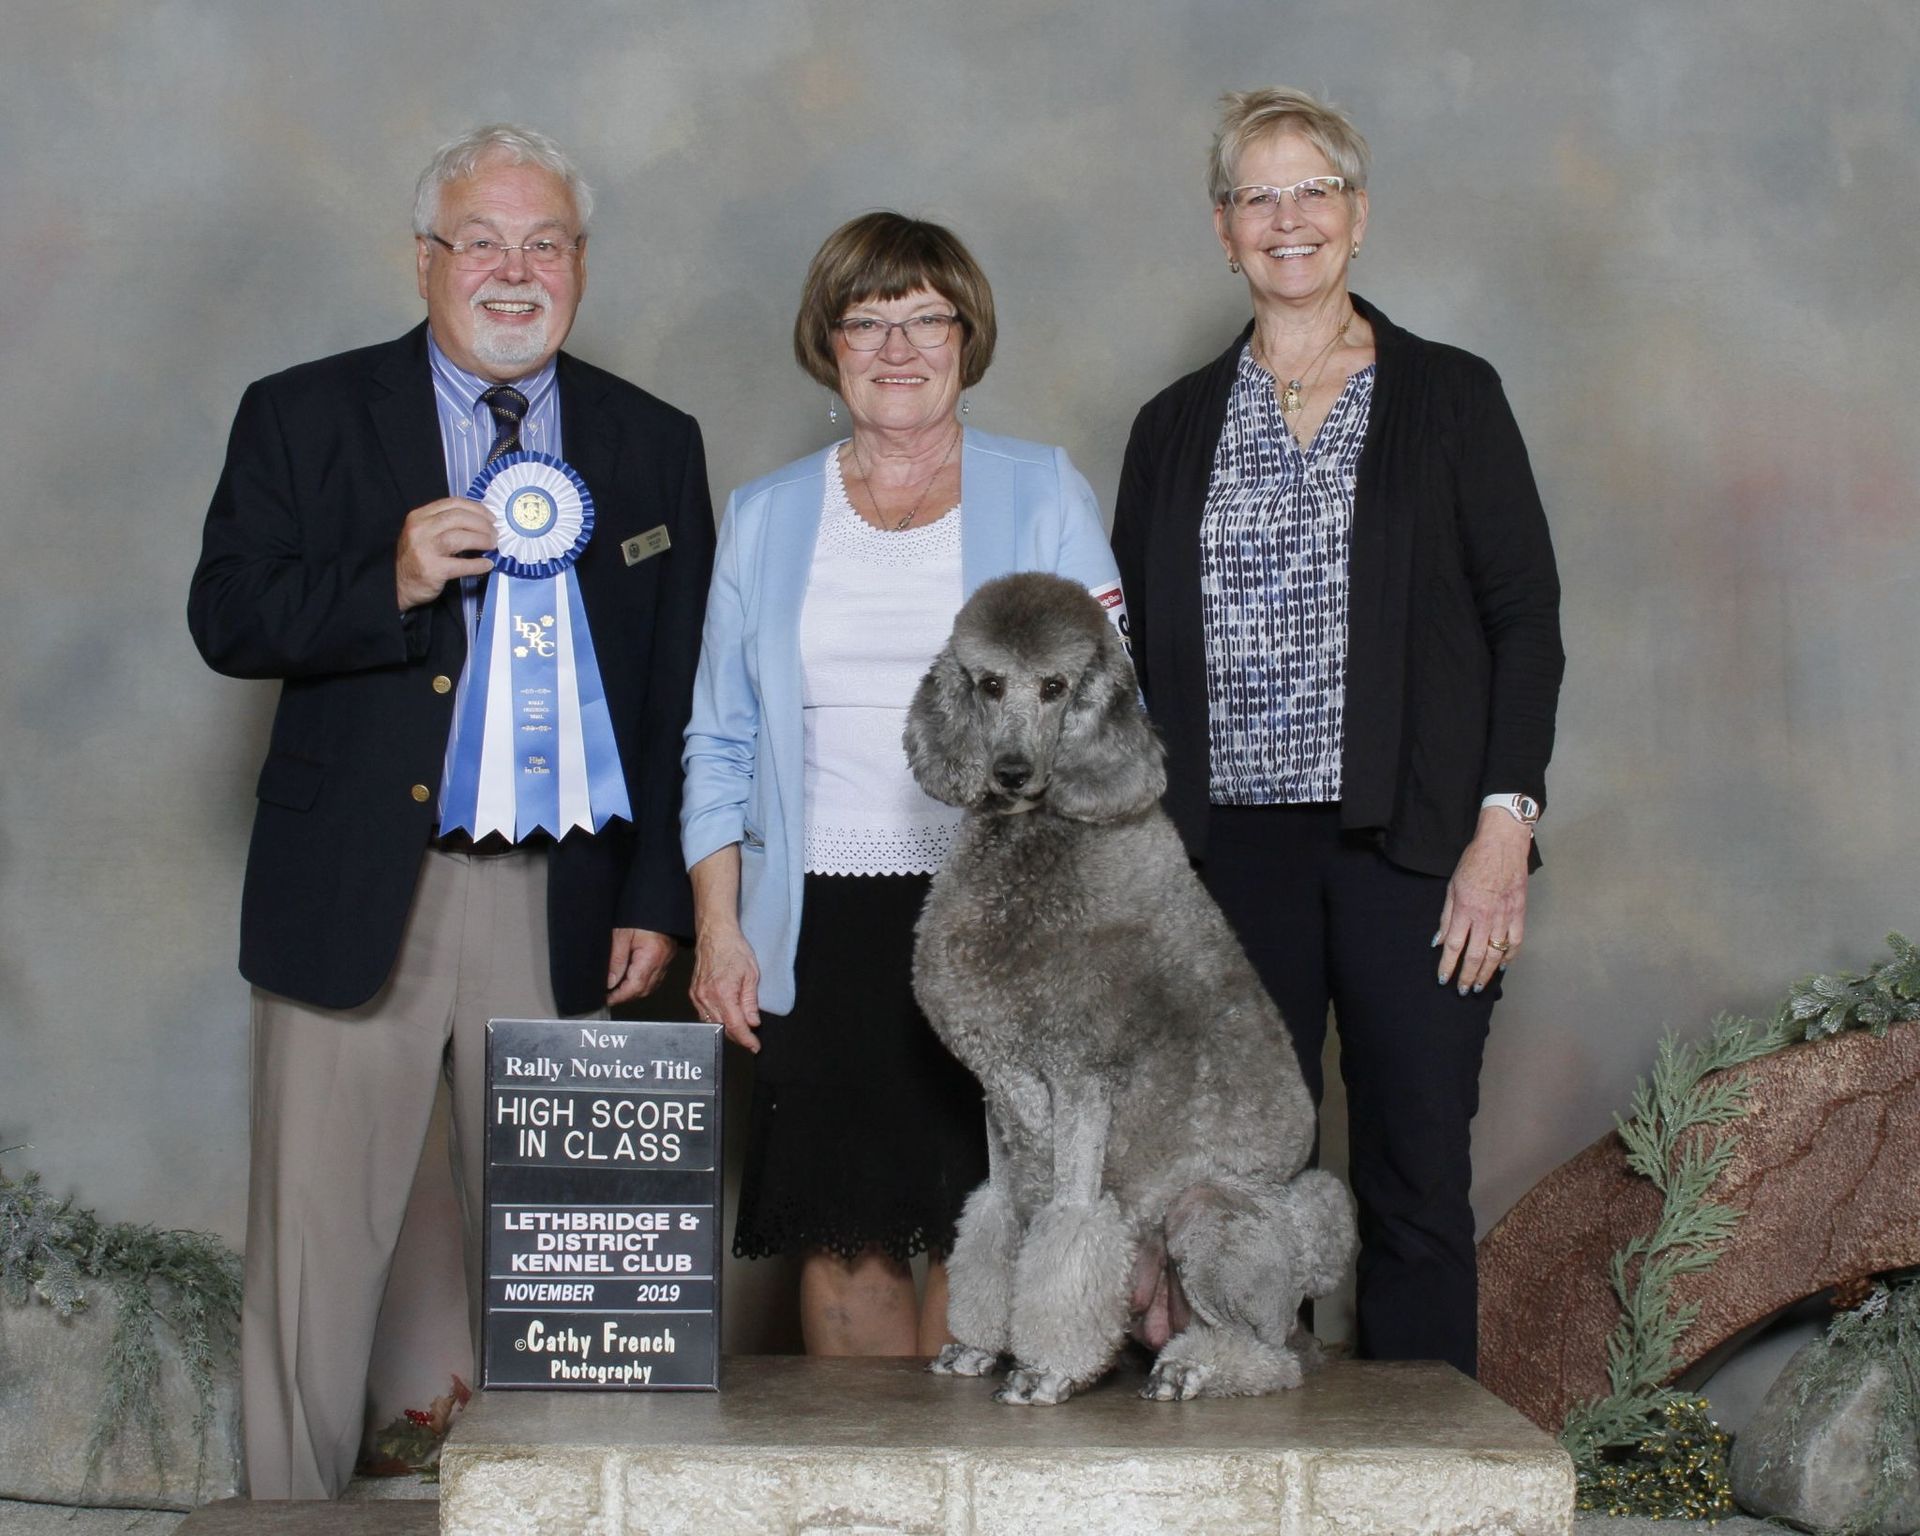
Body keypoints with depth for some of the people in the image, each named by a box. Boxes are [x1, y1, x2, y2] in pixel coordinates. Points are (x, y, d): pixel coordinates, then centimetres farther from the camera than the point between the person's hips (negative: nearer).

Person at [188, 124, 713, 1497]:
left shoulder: (654, 446, 10)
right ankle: (293, 1501, 15)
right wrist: (391, 584, -19)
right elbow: (226, 621, -2)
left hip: (559, 906, 1)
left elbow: (680, 695, 9)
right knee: (317, 1238, 2)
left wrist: (657, 896, 3)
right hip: (354, 894, -1)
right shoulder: (302, 417, 6)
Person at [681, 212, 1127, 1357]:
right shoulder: (764, 519, 15)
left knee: (985, 1228, -4)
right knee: (844, 1237, 0)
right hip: (823, 926, 2)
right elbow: (721, 746, 14)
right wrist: (718, 926, 2)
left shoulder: (1044, 495, 9)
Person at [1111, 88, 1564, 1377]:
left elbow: (1526, 618, 1)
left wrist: (1505, 824, -8)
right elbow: (1139, 650, 14)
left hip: (1412, 845, -2)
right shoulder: (1176, 426, 14)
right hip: (1233, 856, 2)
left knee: (1417, 1186, 0)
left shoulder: (1452, 397, 6)